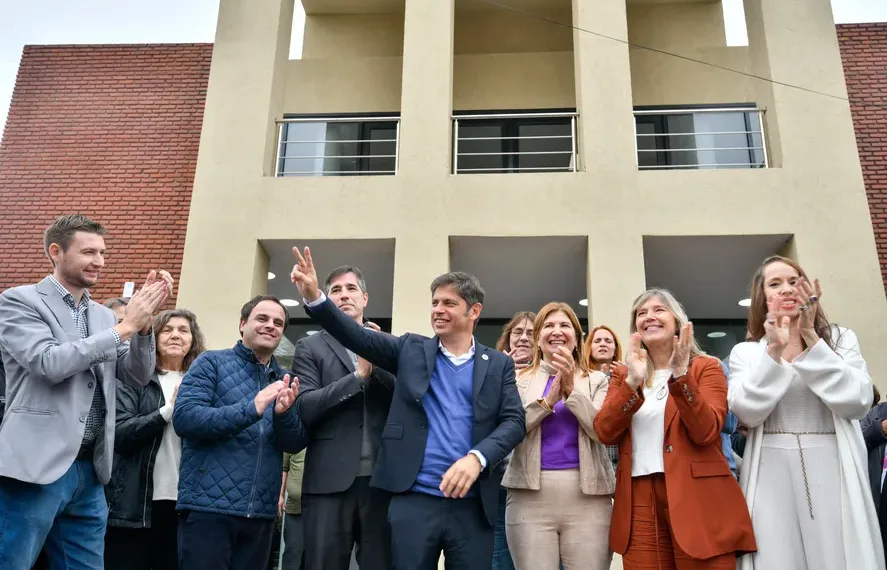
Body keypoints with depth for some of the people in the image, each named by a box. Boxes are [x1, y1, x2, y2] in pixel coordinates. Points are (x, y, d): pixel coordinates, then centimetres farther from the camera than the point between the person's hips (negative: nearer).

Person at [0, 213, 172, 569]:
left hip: (89, 470, 6)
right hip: (37, 466, -6)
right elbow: (49, 363, -17)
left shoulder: (104, 316, 14)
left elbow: (137, 376, 8)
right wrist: (125, 327, -15)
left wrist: (143, 320, -6)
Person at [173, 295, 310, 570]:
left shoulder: (285, 381, 11)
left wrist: (284, 414, -16)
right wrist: (251, 409, -22)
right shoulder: (211, 362, 0)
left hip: (261, 512, 4)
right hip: (208, 506, -4)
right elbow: (183, 417, -13)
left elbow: (296, 444, 5)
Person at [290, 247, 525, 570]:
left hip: (473, 505, 0)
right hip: (413, 501, 0)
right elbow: (358, 337, -1)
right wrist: (314, 297, -16)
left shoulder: (498, 365, 8)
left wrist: (477, 457, -18)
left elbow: (514, 421, 0)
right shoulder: (412, 350, 9)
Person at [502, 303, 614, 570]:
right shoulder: (520, 381, 9)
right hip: (530, 498, 0)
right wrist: (548, 400, -11)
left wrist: (572, 389, -11)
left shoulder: (597, 381, 10)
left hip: (587, 497, 0)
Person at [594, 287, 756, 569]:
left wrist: (681, 375, -21)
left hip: (696, 498, -2)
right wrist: (632, 382, -15)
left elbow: (706, 432, -11)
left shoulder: (705, 367, 4)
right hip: (640, 501, 3)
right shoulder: (623, 374, 12)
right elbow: (604, 432, -3)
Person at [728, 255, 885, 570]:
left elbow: (857, 402, -7)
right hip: (772, 475, 0)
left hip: (835, 471, 1)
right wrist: (774, 351, -16)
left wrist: (811, 338, -13)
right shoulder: (745, 352, 6)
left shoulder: (841, 339, 8)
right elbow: (747, 413, -8)